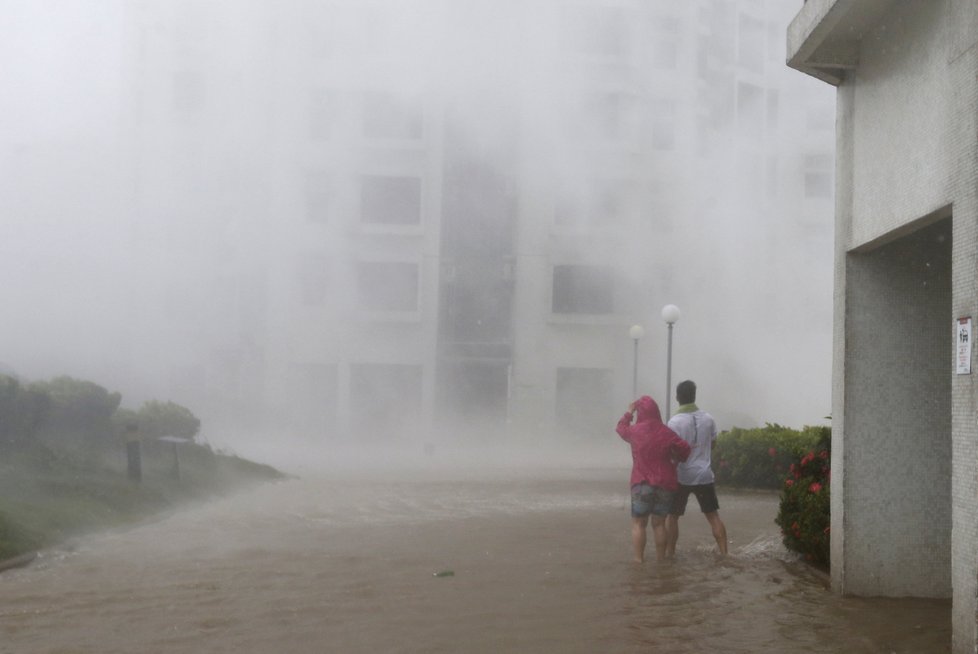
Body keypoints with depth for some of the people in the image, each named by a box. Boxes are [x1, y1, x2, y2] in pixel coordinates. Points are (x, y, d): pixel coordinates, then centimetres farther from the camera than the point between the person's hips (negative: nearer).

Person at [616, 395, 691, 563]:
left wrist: (629, 412, 32)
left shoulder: (635, 431, -4)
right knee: (659, 523, 10)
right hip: (665, 484, 2)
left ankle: (639, 559, -2)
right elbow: (684, 449, -4)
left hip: (642, 484, -1)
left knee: (638, 523, 5)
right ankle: (661, 559, 11)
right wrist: (675, 459, 16)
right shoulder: (666, 433, -4)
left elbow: (621, 428, 17)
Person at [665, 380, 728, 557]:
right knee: (713, 515, 8)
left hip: (681, 476, -3)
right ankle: (724, 553, 6)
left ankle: (670, 553, 10)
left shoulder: (675, 422, -13)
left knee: (672, 516, 9)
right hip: (704, 474, 3)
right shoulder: (708, 418, 1)